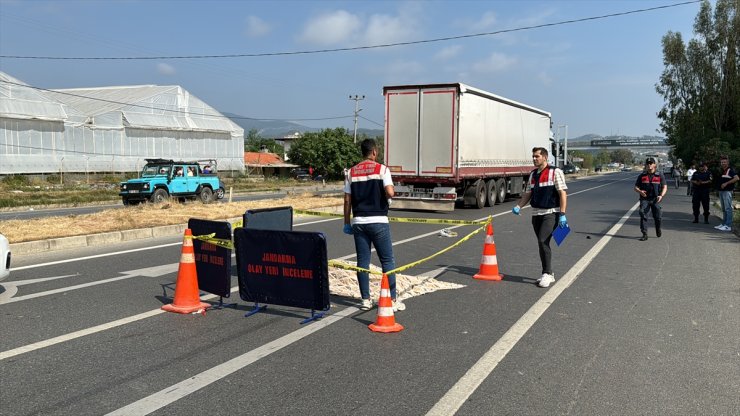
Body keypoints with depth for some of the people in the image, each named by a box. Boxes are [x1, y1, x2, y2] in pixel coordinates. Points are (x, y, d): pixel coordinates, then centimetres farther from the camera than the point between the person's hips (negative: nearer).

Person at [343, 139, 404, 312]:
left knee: (362, 261, 8)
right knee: (387, 260, 5)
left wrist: (347, 223, 11)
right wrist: (388, 199, 5)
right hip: (378, 221, -3)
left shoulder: (352, 172, 6)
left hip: (358, 221, 4)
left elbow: (347, 200, 5)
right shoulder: (381, 169, -5)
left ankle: (366, 300, 11)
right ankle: (392, 300, 7)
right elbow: (390, 192, -19)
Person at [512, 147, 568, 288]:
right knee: (542, 244, 9)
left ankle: (547, 273, -8)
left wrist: (562, 214, -16)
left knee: (543, 241, -17)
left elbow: (562, 193, -10)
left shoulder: (555, 172, -6)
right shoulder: (533, 174, 14)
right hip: (536, 213, 7)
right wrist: (518, 206, -1)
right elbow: (528, 194, 16)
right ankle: (549, 275, 19)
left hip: (550, 213, -7)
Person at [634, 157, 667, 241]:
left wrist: (661, 195, -18)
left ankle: (658, 230, 33)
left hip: (655, 199, 0)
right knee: (643, 214, -14)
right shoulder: (642, 176, 8)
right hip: (644, 199, 0)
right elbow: (636, 187, 9)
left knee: (657, 216, 2)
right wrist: (640, 191, -15)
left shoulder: (659, 176, 5)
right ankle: (644, 234, -11)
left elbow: (665, 187, 0)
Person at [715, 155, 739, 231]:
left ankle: (728, 226, -9)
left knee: (728, 208, -9)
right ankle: (724, 224, 21)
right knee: (723, 209, 14)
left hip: (727, 191, -9)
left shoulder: (730, 170, -8)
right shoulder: (721, 171, 16)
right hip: (721, 191, 9)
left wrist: (726, 183, -19)